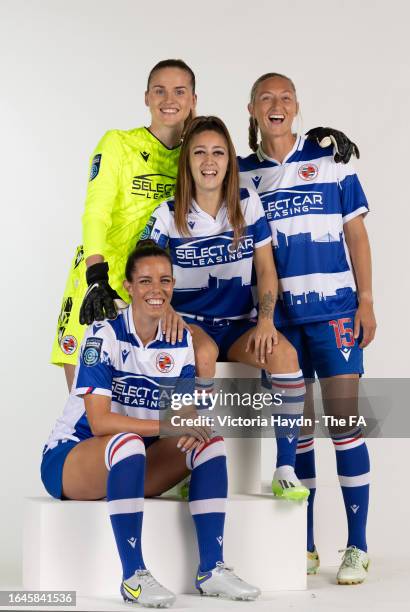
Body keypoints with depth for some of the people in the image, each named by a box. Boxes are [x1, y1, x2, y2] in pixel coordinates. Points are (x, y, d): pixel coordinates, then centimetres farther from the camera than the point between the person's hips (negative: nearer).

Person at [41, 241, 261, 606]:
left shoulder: (180, 341, 3)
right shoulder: (104, 336, -16)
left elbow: (187, 411, 1)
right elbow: (99, 422, -24)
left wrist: (194, 427, -24)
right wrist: (167, 426, -33)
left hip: (133, 465, 6)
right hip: (68, 459, -6)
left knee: (209, 441, -15)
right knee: (127, 441, -37)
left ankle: (211, 569, -17)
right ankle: (133, 576, -33)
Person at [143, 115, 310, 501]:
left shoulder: (248, 205, 2)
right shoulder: (169, 215, -3)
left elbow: (266, 269, 3)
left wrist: (265, 320, -12)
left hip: (239, 324, 2)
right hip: (188, 323, -2)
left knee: (284, 353, -30)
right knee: (204, 354, -38)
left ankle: (286, 470, -26)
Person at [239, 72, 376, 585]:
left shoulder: (331, 162, 4)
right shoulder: (239, 175, 8)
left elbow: (356, 235, 4)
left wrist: (366, 302, -3)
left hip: (332, 309, -2)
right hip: (276, 315, 2)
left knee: (344, 421, -6)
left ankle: (357, 547, 0)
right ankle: (305, 547, 13)